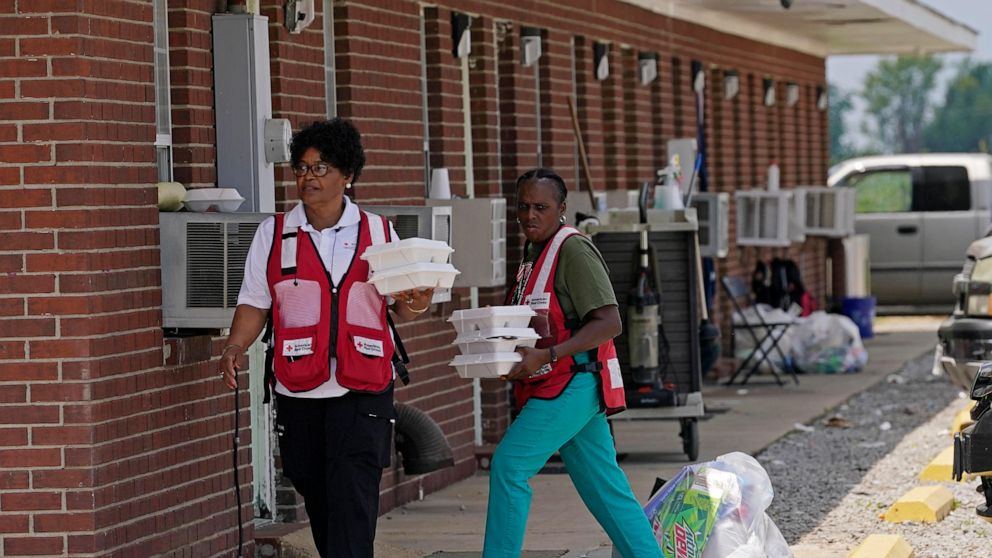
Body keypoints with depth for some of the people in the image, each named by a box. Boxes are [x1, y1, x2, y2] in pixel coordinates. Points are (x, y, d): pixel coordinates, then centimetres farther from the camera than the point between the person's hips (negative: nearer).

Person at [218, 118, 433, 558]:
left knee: (352, 497, -12)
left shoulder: (377, 232, 6)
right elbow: (255, 303, 4)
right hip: (299, 390, 2)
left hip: (362, 389, -2)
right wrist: (235, 347, -13)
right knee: (317, 498, 9)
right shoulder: (273, 233, 6)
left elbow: (398, 303, 9)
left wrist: (414, 306, -14)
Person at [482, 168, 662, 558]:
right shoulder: (532, 254, 15)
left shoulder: (573, 250, -12)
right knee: (604, 487, 9)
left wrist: (546, 355, -26)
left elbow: (608, 322, -20)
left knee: (509, 465, -13)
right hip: (551, 389, 9)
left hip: (572, 383, -9)